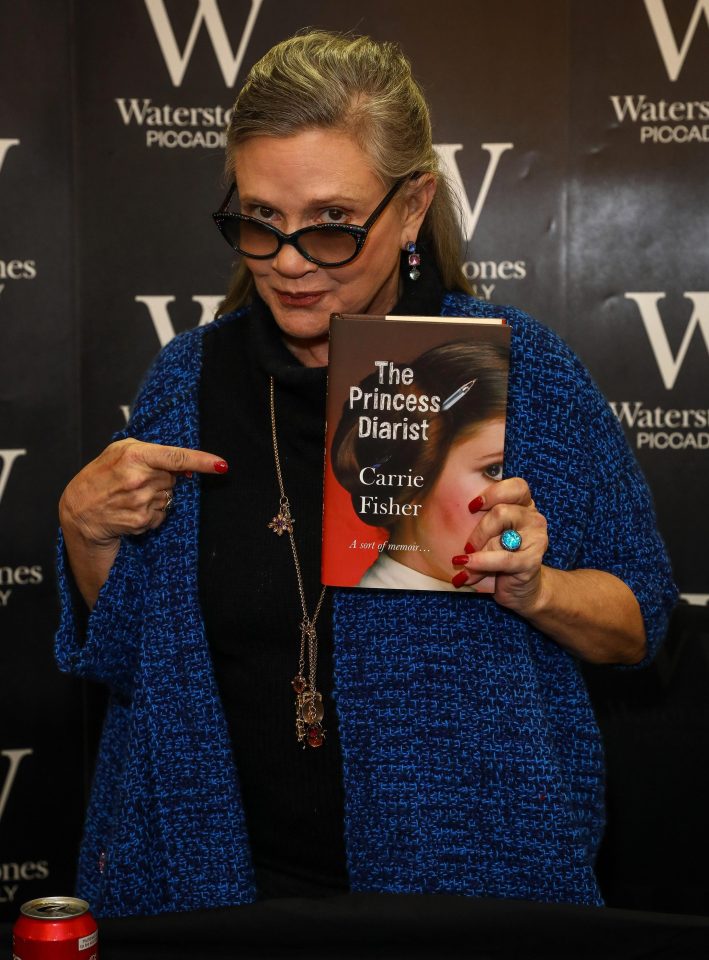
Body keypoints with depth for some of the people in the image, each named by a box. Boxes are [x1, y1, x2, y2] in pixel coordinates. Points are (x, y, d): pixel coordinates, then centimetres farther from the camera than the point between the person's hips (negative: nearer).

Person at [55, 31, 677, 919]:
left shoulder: (521, 371, -9)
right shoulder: (190, 379, -3)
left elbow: (639, 623, -3)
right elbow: (118, 654, 5)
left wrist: (535, 590, -22)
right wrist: (88, 529, -13)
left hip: (474, 875, -2)